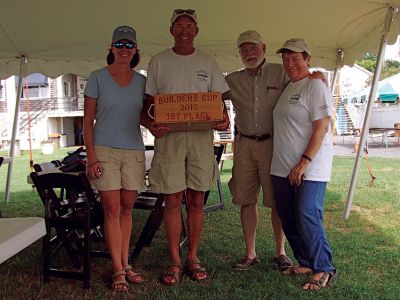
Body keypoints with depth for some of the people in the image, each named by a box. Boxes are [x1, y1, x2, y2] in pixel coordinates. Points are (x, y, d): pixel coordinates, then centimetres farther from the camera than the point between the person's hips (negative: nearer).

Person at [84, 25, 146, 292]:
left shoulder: (141, 81, 8)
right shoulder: (97, 78, 0)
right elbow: (88, 120, -2)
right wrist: (91, 157, -9)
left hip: (134, 151, 3)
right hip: (104, 150, -3)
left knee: (127, 209, 9)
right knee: (112, 209, -4)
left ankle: (125, 264, 20)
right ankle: (118, 270, 3)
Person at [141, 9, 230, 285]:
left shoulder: (208, 62, 11)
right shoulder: (159, 62, 8)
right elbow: (149, 101, 8)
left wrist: (224, 118, -11)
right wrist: (150, 123, -13)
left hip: (201, 137, 1)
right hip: (168, 136, -1)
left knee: (196, 201, 5)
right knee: (173, 201, -1)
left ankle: (193, 258, 17)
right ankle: (175, 262, 9)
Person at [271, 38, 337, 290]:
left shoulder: (315, 86, -8)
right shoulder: (288, 87, 18)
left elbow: (322, 127, -16)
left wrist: (304, 162, -21)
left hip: (310, 168, -8)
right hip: (283, 168, 9)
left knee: (307, 217, -11)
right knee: (288, 219, 11)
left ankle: (324, 269, 5)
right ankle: (305, 263, 25)